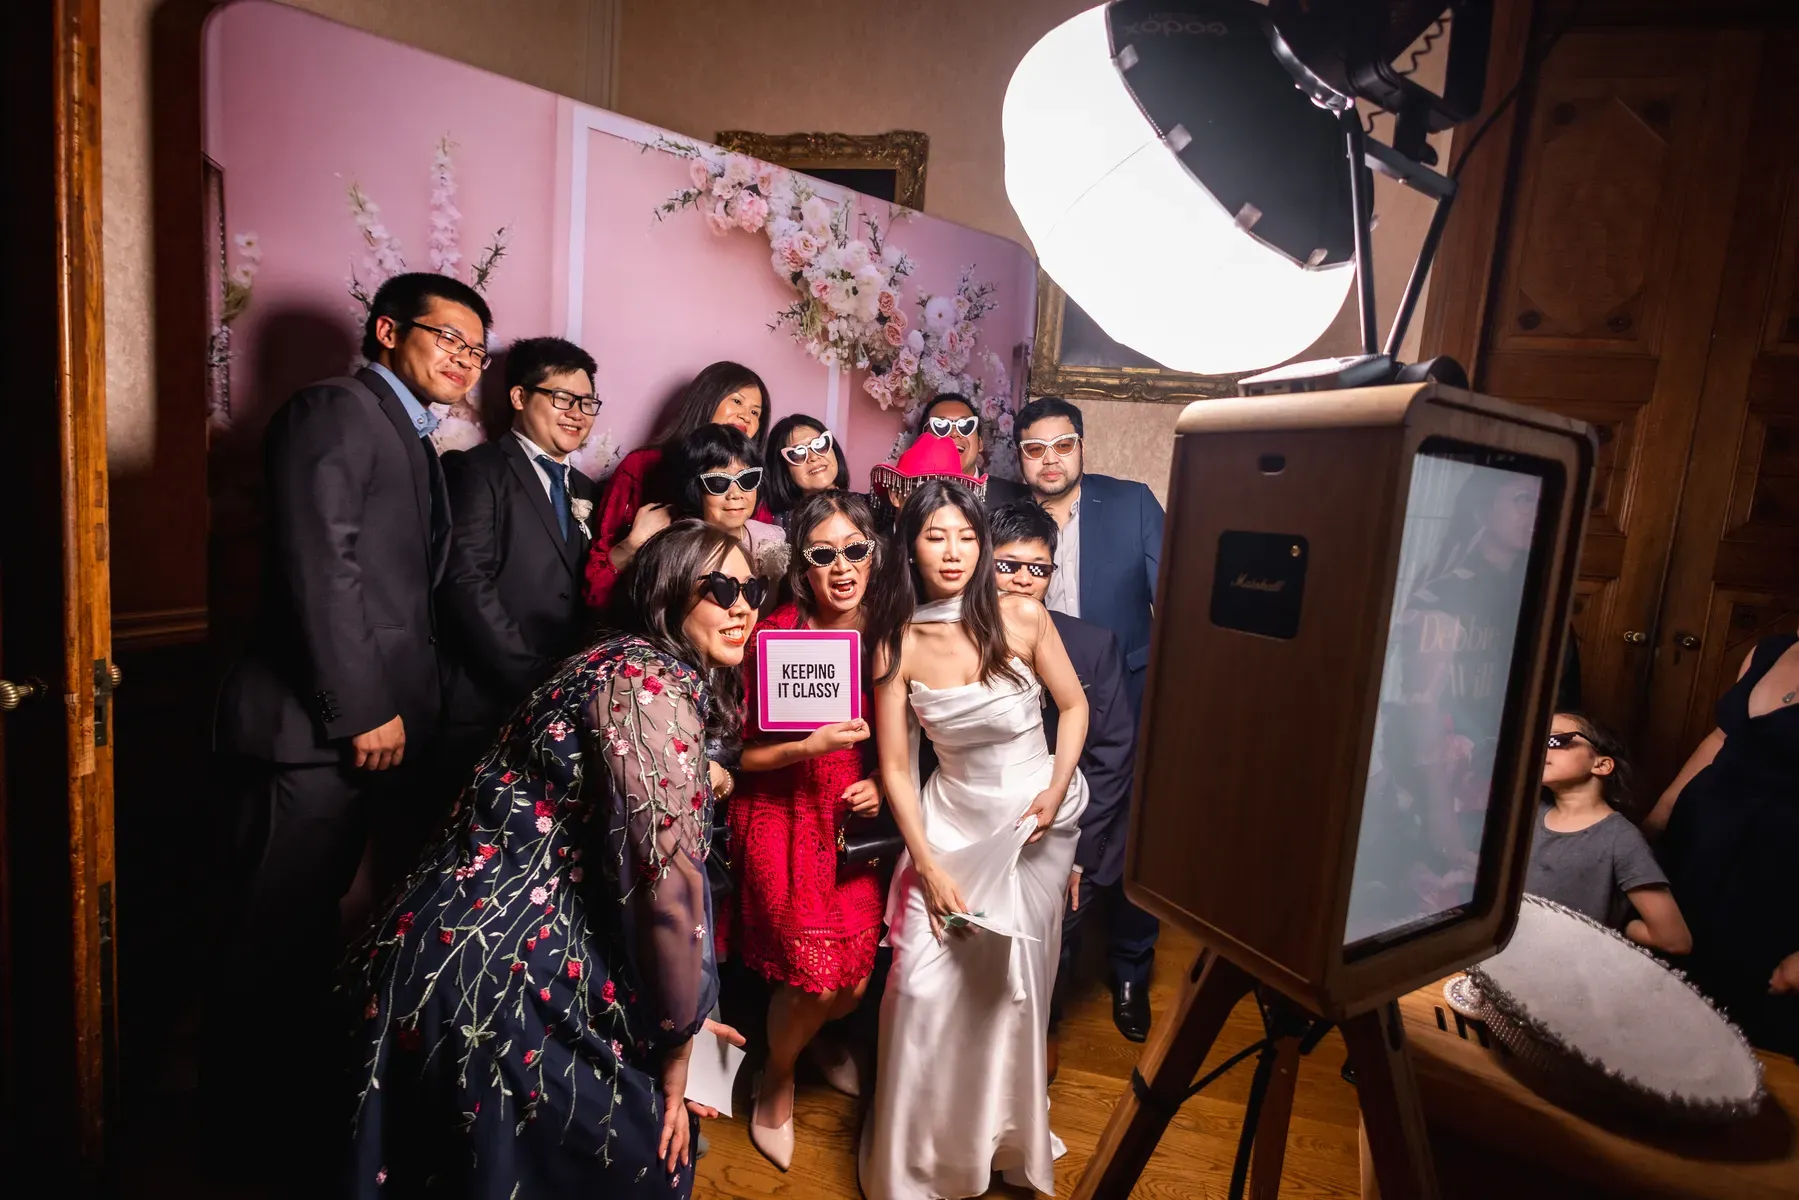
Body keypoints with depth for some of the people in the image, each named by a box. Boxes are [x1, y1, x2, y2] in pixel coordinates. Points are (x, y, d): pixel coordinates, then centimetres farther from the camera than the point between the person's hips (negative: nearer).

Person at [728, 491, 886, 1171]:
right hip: (779, 814, -3)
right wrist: (809, 747, -22)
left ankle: (818, 1037, 40)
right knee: (816, 970, -15)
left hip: (851, 819, 4)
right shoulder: (774, 635, -13)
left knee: (857, 976, -1)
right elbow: (739, 752, -8)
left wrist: (880, 783, -6)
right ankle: (777, 1078, 22)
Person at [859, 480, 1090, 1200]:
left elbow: (1073, 704, 1)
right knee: (923, 983, -3)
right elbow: (894, 768, -7)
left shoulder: (1022, 619, -13)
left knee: (1015, 981, 11)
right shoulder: (896, 643, -11)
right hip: (950, 821, 0)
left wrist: (1057, 787, -12)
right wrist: (928, 867, -10)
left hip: (1035, 818, 0)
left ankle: (1008, 1136, 40)